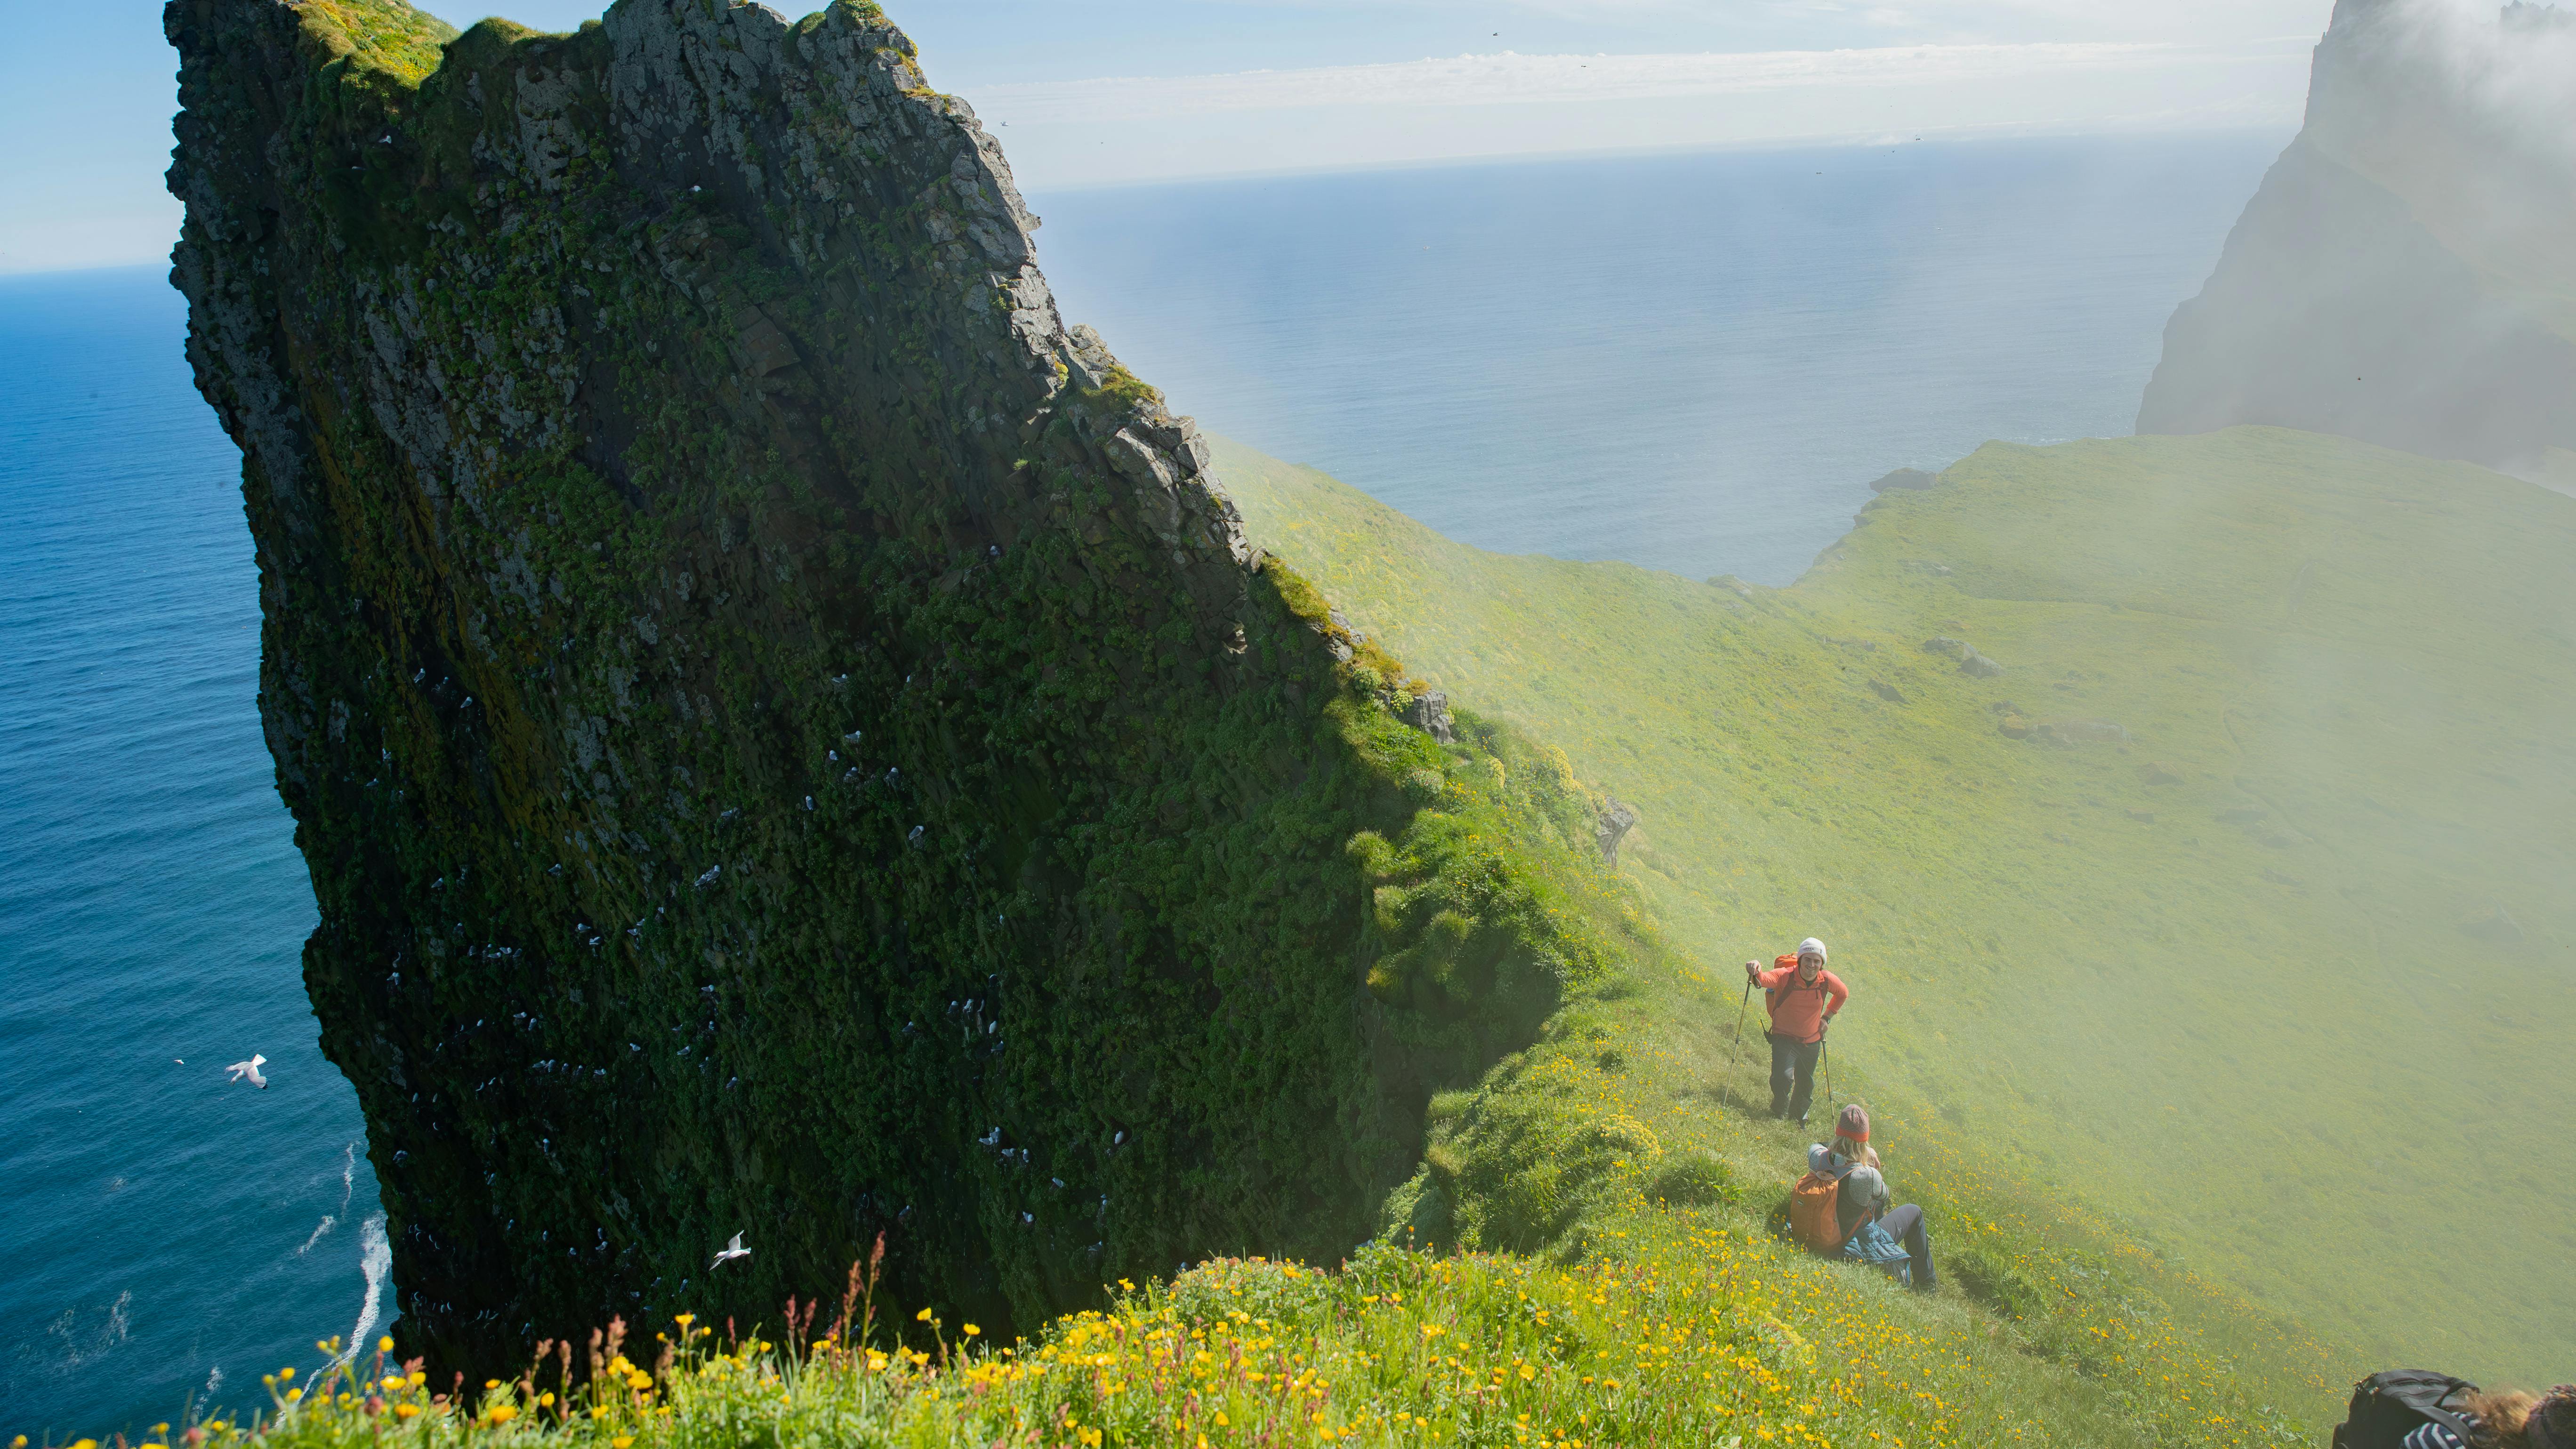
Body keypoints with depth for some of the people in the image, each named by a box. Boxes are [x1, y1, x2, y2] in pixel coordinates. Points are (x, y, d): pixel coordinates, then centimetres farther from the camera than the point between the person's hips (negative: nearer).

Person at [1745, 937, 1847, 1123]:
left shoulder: (1827, 980, -12)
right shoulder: (1785, 976, -24)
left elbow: (1843, 994, 12)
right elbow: (1764, 979, -45)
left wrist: (1827, 1017, 6)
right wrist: (1755, 973, -68)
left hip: (1812, 1043, 4)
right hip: (1784, 1038, -4)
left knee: (1806, 1085, 16)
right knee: (1783, 1077, -20)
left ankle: (1798, 1115, 46)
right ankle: (1779, 1114, 10)